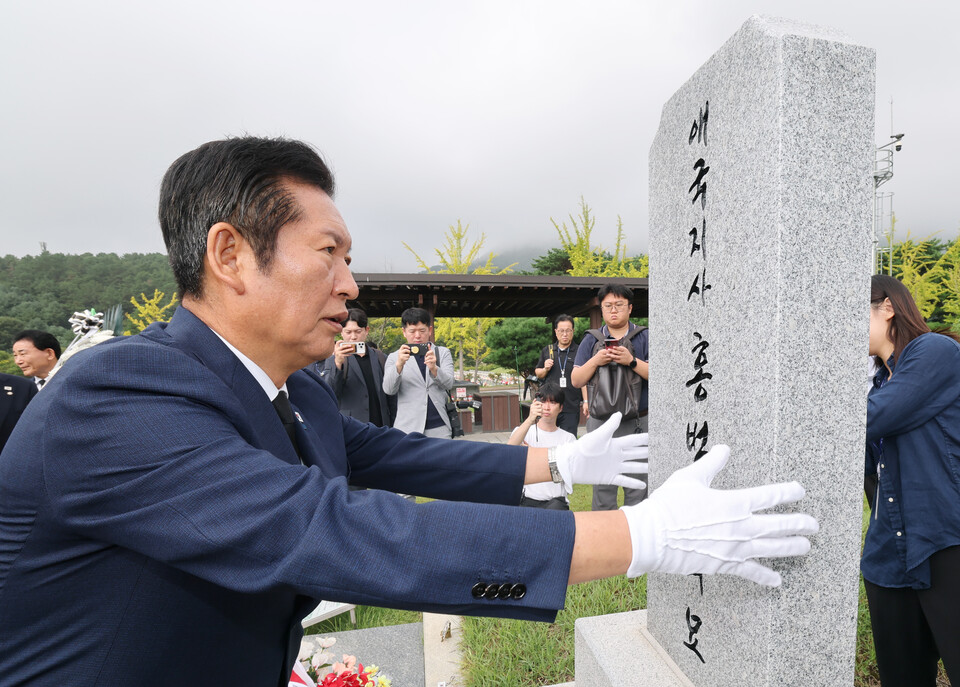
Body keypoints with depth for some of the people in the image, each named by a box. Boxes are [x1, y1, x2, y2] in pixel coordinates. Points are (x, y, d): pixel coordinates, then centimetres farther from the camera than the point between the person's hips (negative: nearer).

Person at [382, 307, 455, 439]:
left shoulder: (443, 353, 11)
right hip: (407, 429, -1)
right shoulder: (394, 357, 8)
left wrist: (434, 368, -21)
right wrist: (399, 364, -22)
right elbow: (388, 390, -4)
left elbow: (449, 384, -1)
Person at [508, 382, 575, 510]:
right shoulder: (523, 431, 9)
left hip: (554, 500, 0)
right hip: (526, 499, 0)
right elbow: (509, 449, -16)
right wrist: (530, 419, -30)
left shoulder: (568, 438, 12)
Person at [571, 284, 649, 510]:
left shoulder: (645, 337, 4)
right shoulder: (591, 340, 9)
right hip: (601, 422, 2)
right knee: (602, 486, 9)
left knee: (637, 485, 4)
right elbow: (576, 381, 5)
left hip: (637, 423, -1)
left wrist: (632, 361, -18)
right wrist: (595, 361, -10)